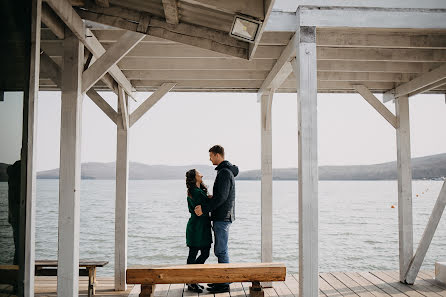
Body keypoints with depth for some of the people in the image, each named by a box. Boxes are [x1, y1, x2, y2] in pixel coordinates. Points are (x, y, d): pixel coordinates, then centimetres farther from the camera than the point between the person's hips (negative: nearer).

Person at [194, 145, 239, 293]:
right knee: (220, 250, 15)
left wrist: (204, 208, -20)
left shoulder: (225, 172, -16)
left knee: (221, 250, -5)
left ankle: (224, 284, 1)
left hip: (222, 217, -10)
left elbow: (221, 197, -24)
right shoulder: (225, 171, 17)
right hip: (221, 216, 10)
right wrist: (204, 204, 10)